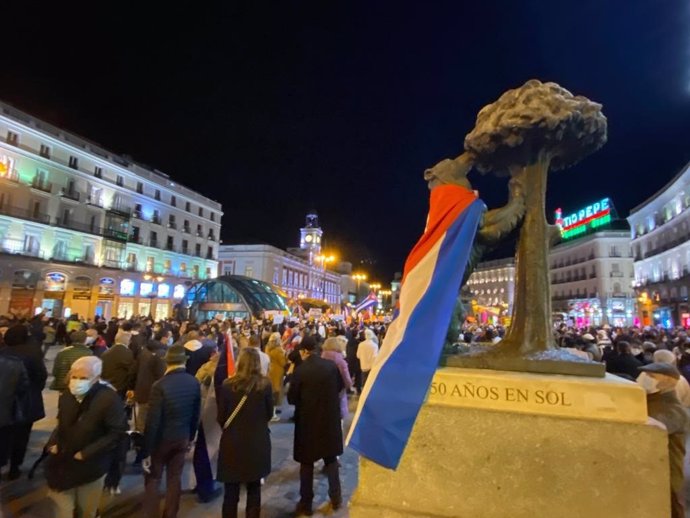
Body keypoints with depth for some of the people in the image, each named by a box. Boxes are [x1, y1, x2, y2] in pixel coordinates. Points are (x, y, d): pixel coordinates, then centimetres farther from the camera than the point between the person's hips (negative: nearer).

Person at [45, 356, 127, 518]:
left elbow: (116, 432, -23)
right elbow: (62, 424, 12)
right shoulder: (66, 396, -6)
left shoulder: (109, 399, -26)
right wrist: (53, 442, -4)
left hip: (90, 465, -4)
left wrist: (86, 453, -22)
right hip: (63, 461, 5)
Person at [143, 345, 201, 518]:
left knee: (153, 479, 15)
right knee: (175, 478, 16)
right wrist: (191, 437, 14)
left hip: (161, 439, -4)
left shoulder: (160, 385, -22)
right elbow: (196, 414, 1)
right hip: (182, 438, 4)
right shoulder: (194, 383, -8)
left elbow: (152, 421, -19)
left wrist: (147, 450, -10)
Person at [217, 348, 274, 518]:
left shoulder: (228, 385, -15)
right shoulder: (265, 385, -12)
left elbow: (221, 417, -4)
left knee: (231, 491, 14)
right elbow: (269, 414, 1)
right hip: (257, 442, 1)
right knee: (254, 489, 18)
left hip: (233, 442, -1)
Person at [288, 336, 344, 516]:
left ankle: (306, 503, 23)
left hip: (308, 420, -3)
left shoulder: (300, 370, -19)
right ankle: (335, 497, 28)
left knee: (307, 462, 13)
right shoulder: (331, 365, -9)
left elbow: (291, 398, -10)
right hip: (330, 418, 3)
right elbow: (340, 386, 8)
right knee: (331, 459, 20)